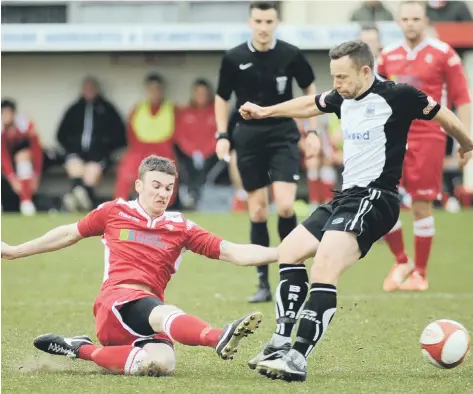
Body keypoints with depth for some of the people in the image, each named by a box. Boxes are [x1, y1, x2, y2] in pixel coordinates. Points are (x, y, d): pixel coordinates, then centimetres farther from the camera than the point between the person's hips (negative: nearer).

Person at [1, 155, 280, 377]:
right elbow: (69, 235, 27)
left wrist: (282, 253, -6)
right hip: (116, 300, -3)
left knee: (161, 363, -31)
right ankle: (220, 339, -67)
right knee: (164, 314, -36)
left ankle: (83, 350, -12)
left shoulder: (180, 227, 13)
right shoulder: (114, 212, 13)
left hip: (149, 314, 3)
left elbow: (233, 252, 7)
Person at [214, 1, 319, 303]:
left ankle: (289, 270, 6)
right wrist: (223, 136, 0)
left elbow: (310, 89, 9)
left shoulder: (291, 55, -6)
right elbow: (222, 98, 10)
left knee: (285, 206, -15)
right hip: (249, 137, 1)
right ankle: (263, 284, 10)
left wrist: (313, 131, 4)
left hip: (283, 134, -1)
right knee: (257, 212, 3)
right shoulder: (234, 59, -3)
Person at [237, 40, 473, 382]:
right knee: (289, 251, 11)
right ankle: (283, 343, 12)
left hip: (374, 198, -10)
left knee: (324, 266, -25)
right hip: (346, 196, 10)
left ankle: (299, 356, -30)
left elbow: (445, 117, 1)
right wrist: (265, 112, 41)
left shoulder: (397, 96, -11)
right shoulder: (342, 99, 10)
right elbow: (309, 105, 31)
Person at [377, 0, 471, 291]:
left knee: (422, 206, -1)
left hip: (428, 138, -4)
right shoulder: (389, 56, 9)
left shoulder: (443, 54, -3)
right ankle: (401, 262, 14)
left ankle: (420, 273, 11)